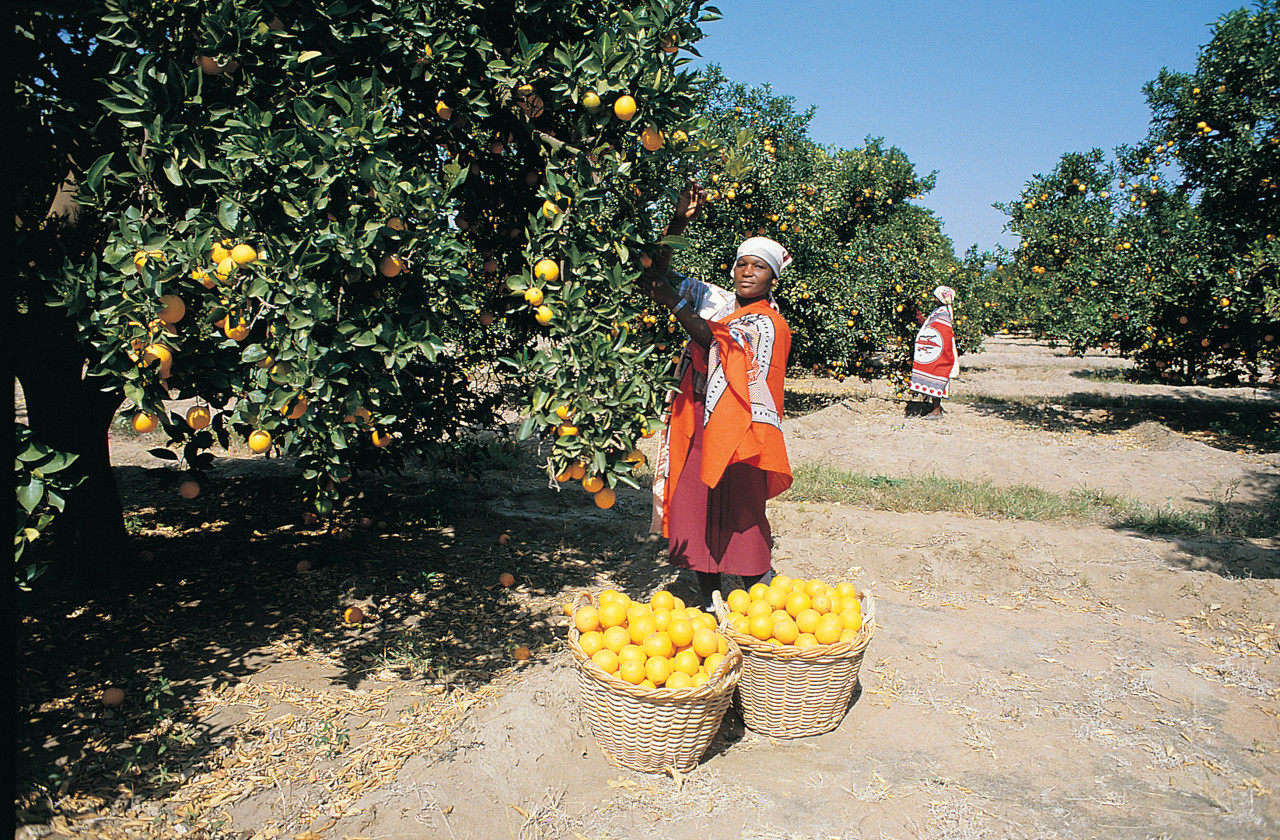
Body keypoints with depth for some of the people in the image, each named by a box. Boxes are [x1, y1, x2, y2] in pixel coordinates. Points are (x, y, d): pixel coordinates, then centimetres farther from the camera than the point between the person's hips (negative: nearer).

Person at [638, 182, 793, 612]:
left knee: (740, 512, -1)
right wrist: (679, 222, -2)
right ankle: (709, 600, 17)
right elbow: (657, 275, 9)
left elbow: (719, 341, -16)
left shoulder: (769, 323, -1)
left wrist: (674, 304, -21)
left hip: (737, 427, -4)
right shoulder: (714, 298, 13)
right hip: (696, 420, 4)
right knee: (694, 508, 3)